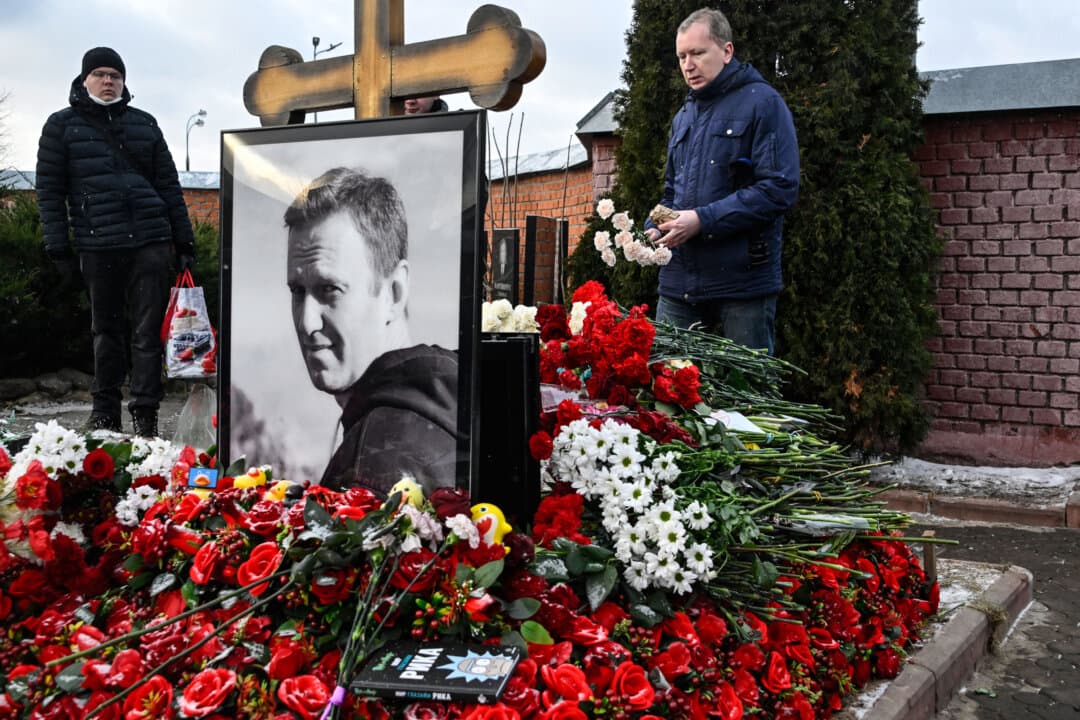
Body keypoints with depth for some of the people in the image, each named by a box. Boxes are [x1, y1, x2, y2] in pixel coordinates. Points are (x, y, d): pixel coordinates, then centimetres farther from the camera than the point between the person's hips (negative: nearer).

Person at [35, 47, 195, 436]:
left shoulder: (144, 124, 13)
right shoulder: (62, 125, 8)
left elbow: (169, 185, 14)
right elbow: (49, 189, 5)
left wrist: (184, 241, 10)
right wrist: (58, 246, -2)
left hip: (150, 242, 1)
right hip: (97, 245, -1)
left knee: (148, 330, -2)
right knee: (106, 330, 10)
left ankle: (145, 411, 3)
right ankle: (105, 408, 22)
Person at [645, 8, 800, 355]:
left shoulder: (762, 103, -3)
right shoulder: (684, 117, 19)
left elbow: (779, 189, -13)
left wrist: (703, 220, -18)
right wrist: (655, 228, 4)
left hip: (743, 282, -6)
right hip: (679, 283, 6)